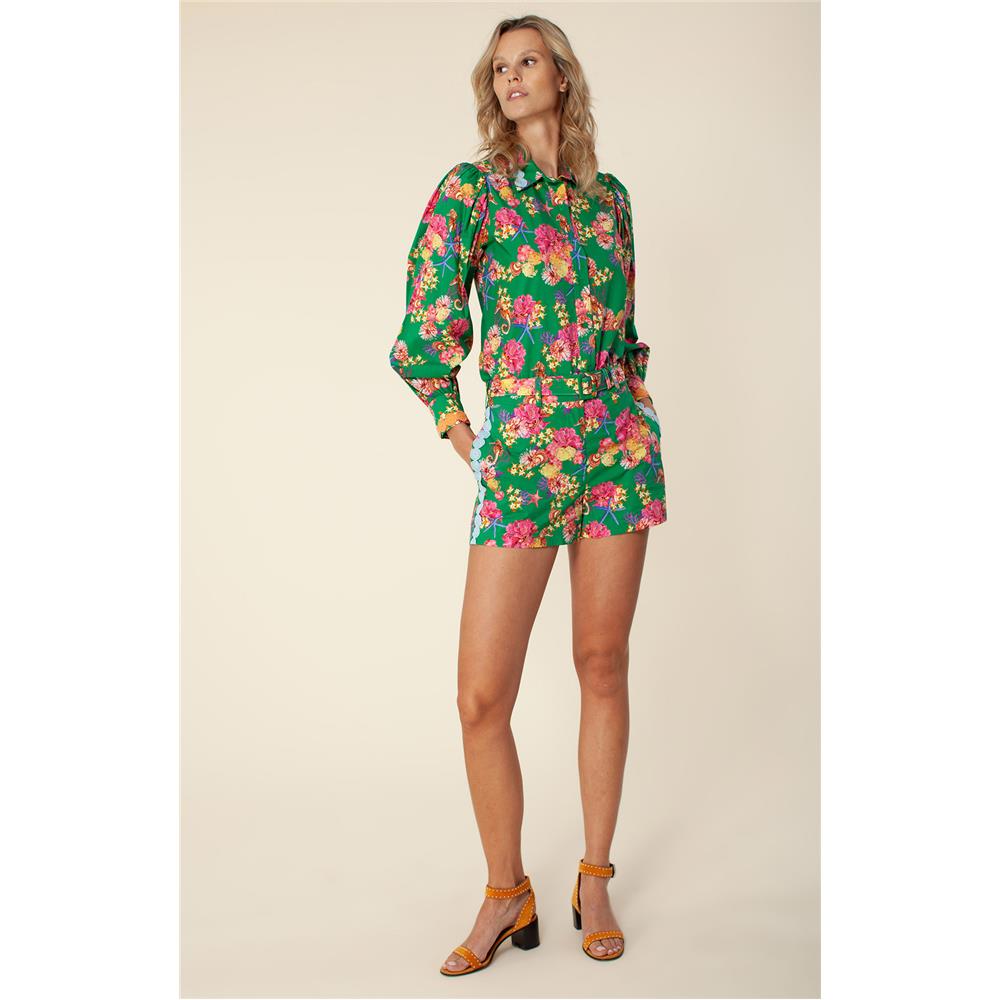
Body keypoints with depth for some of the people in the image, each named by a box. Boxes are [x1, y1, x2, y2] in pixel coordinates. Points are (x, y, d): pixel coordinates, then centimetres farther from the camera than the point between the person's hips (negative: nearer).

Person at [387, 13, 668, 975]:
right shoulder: (469, 189, 3)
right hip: (519, 458, -3)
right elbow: (425, 329, 0)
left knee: (603, 665, 7)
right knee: (482, 695, -5)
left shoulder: (608, 196, 14)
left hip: (618, 447, 3)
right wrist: (461, 435, -1)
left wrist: (631, 410, 14)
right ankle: (506, 894, 15)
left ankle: (595, 877, 22)